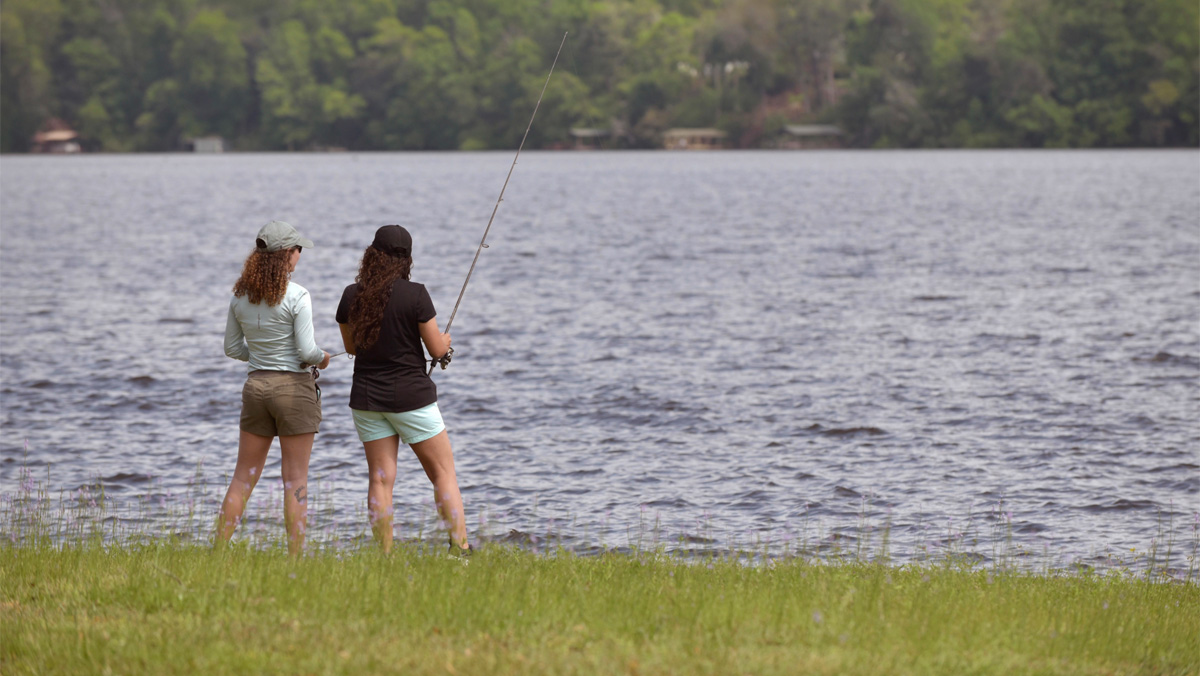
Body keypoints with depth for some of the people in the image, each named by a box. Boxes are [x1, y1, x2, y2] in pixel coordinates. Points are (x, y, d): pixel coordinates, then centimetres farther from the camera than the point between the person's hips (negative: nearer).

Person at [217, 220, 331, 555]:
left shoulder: (241, 295, 3)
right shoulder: (297, 296, -14)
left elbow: (232, 347, 10)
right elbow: (306, 350, -16)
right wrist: (322, 357, 5)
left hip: (256, 386, 5)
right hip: (293, 387, -5)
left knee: (244, 477, 11)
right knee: (295, 479, 1)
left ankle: (218, 551, 10)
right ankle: (294, 559, 0)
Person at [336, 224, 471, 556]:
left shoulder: (351, 296, -2)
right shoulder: (414, 294, -14)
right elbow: (437, 349, -9)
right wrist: (445, 339, 13)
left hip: (367, 397, 4)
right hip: (411, 394, -4)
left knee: (380, 478, 7)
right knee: (443, 472, 5)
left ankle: (386, 557, 6)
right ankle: (460, 548, 0)